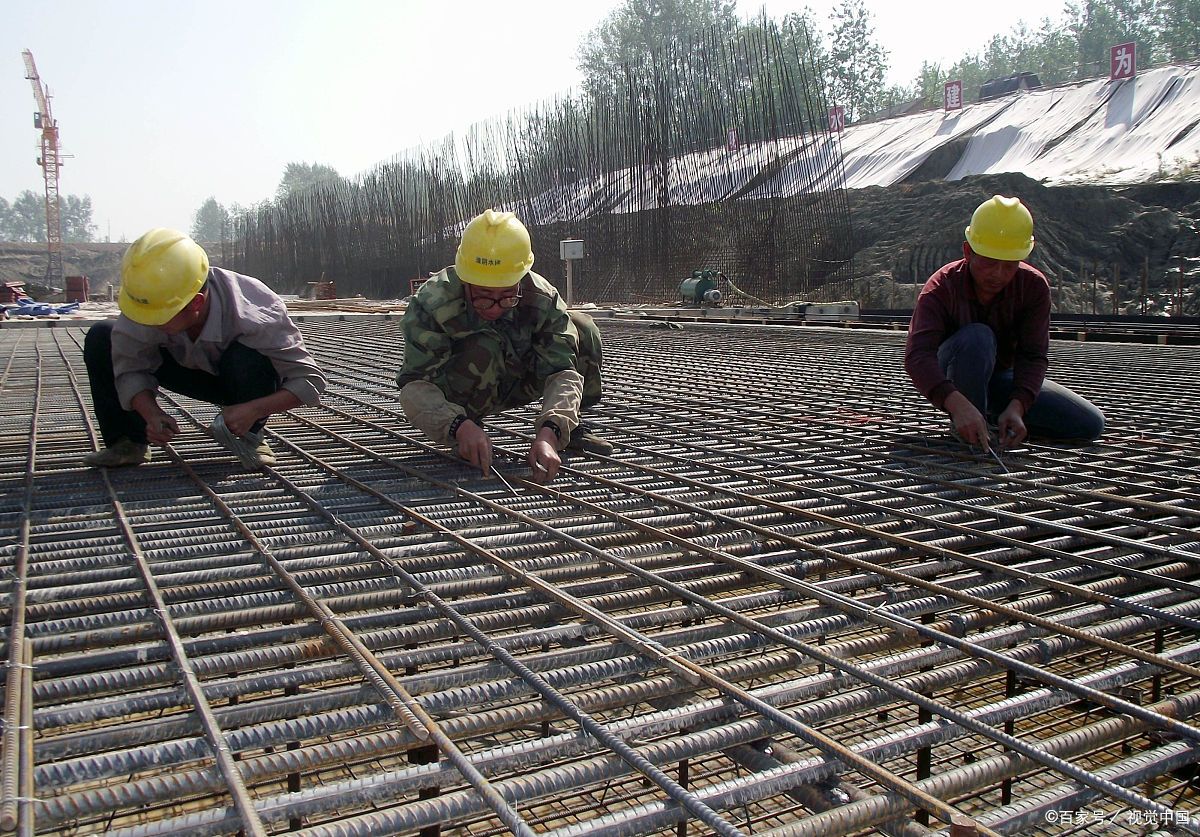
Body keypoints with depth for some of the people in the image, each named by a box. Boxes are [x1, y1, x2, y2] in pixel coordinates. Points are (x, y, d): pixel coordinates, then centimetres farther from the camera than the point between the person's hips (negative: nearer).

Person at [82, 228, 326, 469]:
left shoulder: (254, 316, -39)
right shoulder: (150, 302, -29)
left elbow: (310, 380, -33)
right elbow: (130, 368, -16)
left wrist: (254, 410, -45)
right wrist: (151, 413, -35)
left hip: (245, 377, -3)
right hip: (190, 368, 4)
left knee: (248, 358, -40)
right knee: (101, 338, -13)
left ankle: (250, 436, -10)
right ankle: (128, 443, -2)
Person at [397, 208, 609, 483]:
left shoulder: (542, 299, -26)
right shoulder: (431, 303, -33)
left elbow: (563, 372, -31)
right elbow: (415, 384, -37)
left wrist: (548, 433, -50)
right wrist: (460, 426, -57)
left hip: (516, 383, 3)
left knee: (581, 329, -17)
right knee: (483, 349, -37)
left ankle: (570, 425, 1)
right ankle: (467, 430, -12)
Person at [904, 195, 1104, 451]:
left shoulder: (1034, 285, -16)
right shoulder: (941, 287, -27)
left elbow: (1033, 356, -21)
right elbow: (918, 355, -41)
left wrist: (1016, 407, -40)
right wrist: (959, 405, -58)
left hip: (1002, 376, 4)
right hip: (950, 381, -4)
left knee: (1091, 424, -7)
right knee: (977, 337, -37)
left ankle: (995, 414, 8)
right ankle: (964, 429, -21)